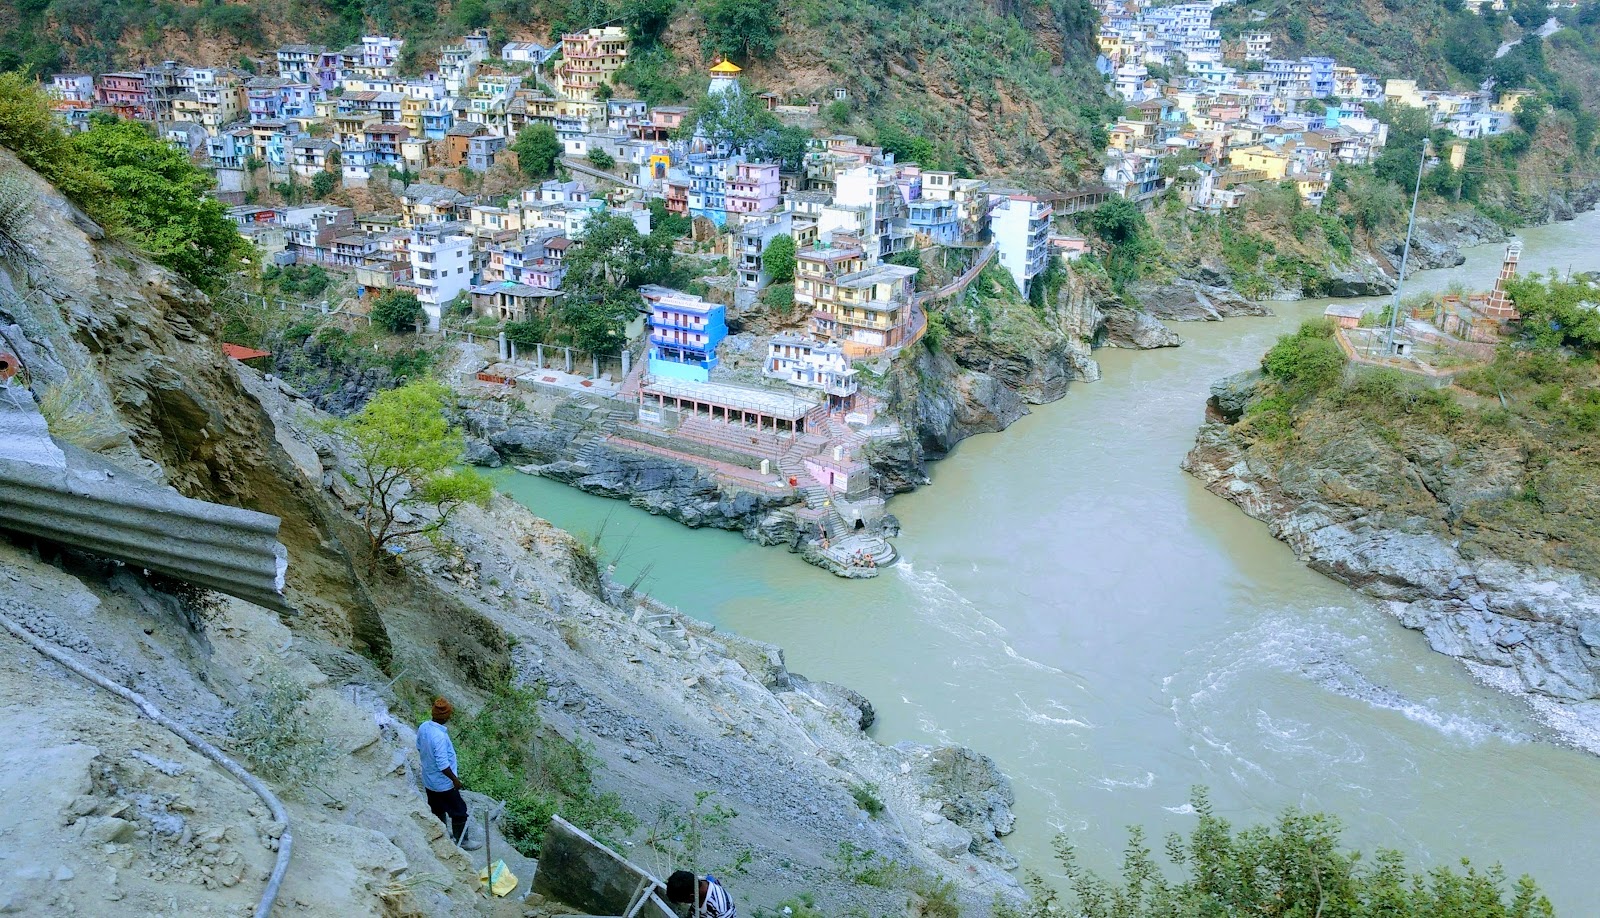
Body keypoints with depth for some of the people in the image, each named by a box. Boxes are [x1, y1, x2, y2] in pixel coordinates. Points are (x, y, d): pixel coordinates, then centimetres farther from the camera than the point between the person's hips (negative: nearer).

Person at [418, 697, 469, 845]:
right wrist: (455, 779, -16)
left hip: (428, 780, 8)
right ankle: (461, 841, 25)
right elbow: (443, 765, -30)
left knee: (438, 811, 25)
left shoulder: (423, 727, -10)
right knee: (459, 811, 12)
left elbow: (419, 748, 8)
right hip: (443, 783, -8)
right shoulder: (440, 737, -35)